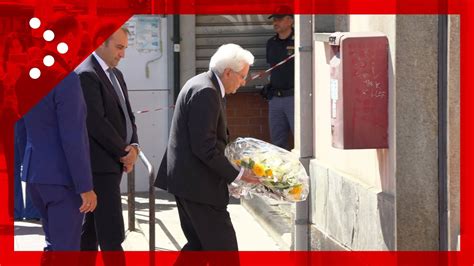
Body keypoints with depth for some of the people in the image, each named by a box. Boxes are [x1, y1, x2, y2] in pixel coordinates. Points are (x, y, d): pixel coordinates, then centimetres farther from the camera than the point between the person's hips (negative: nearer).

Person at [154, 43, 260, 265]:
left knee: (199, 244, 15)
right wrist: (236, 174, -16)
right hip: (197, 181, -11)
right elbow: (204, 147, -23)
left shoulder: (202, 85, 14)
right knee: (223, 247, -5)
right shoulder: (206, 92, -19)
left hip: (186, 179, 11)